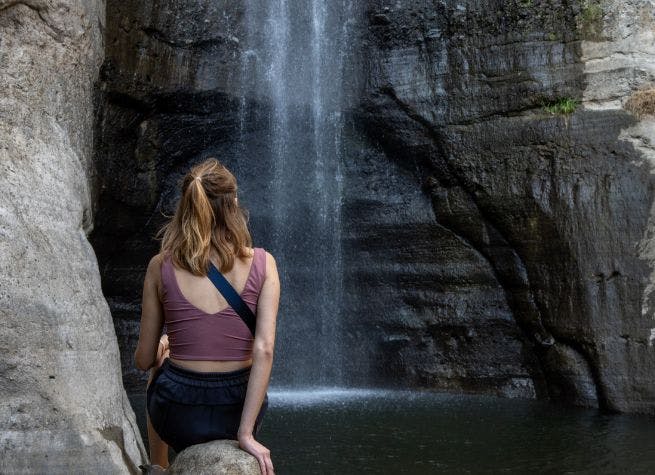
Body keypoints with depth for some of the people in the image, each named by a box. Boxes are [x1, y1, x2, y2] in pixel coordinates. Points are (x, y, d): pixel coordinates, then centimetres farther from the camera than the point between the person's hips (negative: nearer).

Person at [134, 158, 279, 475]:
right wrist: (246, 433, -16)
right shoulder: (262, 263, -11)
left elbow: (143, 360, -3)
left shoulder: (161, 267, -10)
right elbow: (264, 350, -19)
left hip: (178, 417, 0)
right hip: (237, 410, 0)